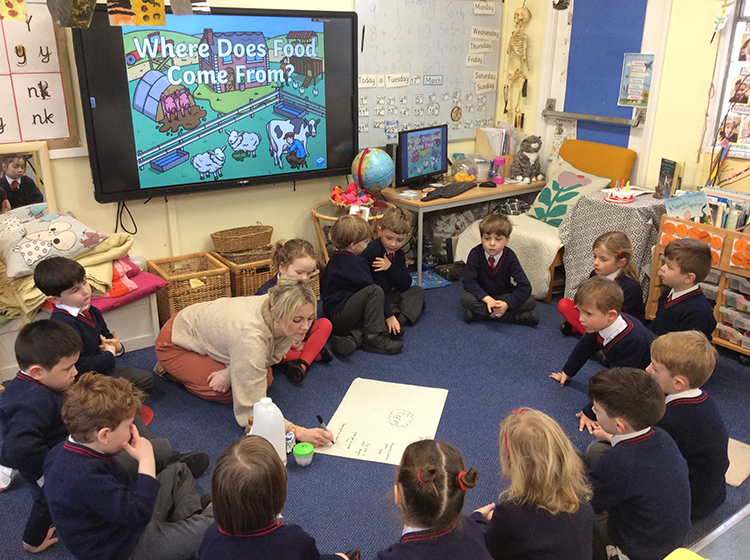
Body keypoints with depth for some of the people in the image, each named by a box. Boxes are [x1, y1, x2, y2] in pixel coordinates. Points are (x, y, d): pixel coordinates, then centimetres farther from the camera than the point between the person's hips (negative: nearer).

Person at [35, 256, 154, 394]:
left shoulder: (91, 312, 3)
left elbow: (106, 336, 22)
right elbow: (78, 366, -32)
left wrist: (117, 347, -3)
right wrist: (110, 354, -17)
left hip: (103, 369, 9)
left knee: (146, 379, 10)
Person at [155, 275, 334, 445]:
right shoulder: (250, 336, -43)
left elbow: (272, 355, -5)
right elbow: (251, 411, -38)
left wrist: (229, 372, -20)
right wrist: (298, 432, -46)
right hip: (177, 341, -6)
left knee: (265, 379, -7)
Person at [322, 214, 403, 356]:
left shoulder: (335, 259, 16)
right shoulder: (355, 262, -14)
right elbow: (371, 287, -14)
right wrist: (389, 315, -9)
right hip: (340, 317, -10)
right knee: (375, 291, -20)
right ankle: (374, 337, -18)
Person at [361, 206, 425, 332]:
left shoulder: (399, 254, 3)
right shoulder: (371, 250, -21)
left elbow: (405, 285, -2)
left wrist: (390, 268, -19)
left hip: (386, 297, 8)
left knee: (417, 291, 1)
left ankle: (400, 319, -19)